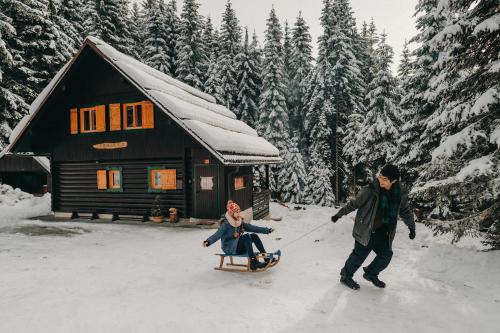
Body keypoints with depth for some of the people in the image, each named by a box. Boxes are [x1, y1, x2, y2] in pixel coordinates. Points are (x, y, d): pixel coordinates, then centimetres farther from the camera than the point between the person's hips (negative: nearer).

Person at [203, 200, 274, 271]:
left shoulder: (240, 222, 6)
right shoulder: (226, 224, -14)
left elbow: (252, 228, 10)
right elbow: (217, 235, -25)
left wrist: (267, 230, 9)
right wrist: (208, 242, -45)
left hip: (238, 246, 7)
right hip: (229, 249, -7)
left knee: (254, 236, -10)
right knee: (246, 237, -27)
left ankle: (266, 257, -11)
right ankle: (253, 263, -33)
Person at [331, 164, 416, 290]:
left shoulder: (400, 194, -3)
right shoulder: (370, 190, -17)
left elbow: (405, 212, 15)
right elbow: (354, 203, -6)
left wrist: (412, 227, 26)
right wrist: (339, 214, 0)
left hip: (382, 232, 5)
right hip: (366, 230, -5)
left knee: (386, 255, 7)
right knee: (360, 254, -1)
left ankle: (371, 274, 33)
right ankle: (345, 276, 21)